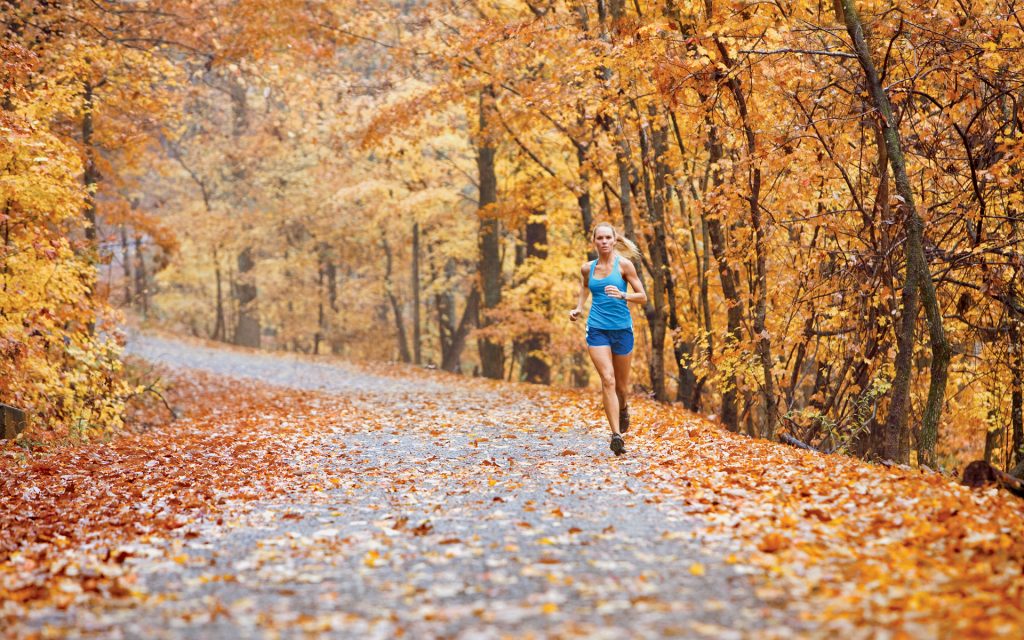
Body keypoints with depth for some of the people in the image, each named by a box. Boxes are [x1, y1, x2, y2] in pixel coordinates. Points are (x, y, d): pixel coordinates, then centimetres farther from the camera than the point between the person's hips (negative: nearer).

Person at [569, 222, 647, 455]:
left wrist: (622, 295, -22)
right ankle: (616, 435, -16)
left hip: (622, 328, -1)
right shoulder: (588, 267, 5)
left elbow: (643, 297, -5)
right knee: (607, 380, -14)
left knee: (621, 384, 12)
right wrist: (579, 307, 11)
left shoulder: (624, 264, -5)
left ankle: (623, 408, 47)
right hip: (597, 329, 1)